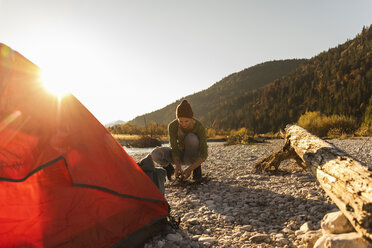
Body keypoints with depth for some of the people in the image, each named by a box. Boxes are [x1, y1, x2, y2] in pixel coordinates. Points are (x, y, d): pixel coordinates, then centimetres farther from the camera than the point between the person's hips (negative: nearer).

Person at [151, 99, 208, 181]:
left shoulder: (200, 127, -28)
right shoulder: (172, 126, -25)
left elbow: (204, 154, -29)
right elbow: (174, 149, -23)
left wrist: (190, 169, -41)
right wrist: (177, 166, -41)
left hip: (193, 157, -1)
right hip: (178, 155, 1)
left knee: (191, 137, -36)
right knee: (155, 154, -30)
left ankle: (196, 168, -12)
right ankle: (169, 168, 3)